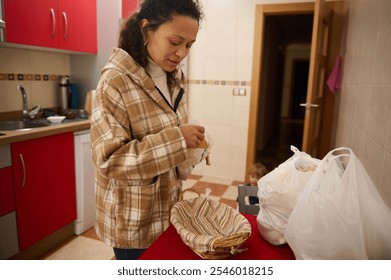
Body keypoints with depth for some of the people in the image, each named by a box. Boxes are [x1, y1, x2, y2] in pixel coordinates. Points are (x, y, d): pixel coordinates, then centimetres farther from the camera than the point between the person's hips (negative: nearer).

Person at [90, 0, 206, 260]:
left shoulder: (174, 79, 1)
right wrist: (176, 140, -31)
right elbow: (110, 160, -25)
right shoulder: (115, 82, -21)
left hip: (168, 209, 7)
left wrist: (192, 145, -7)